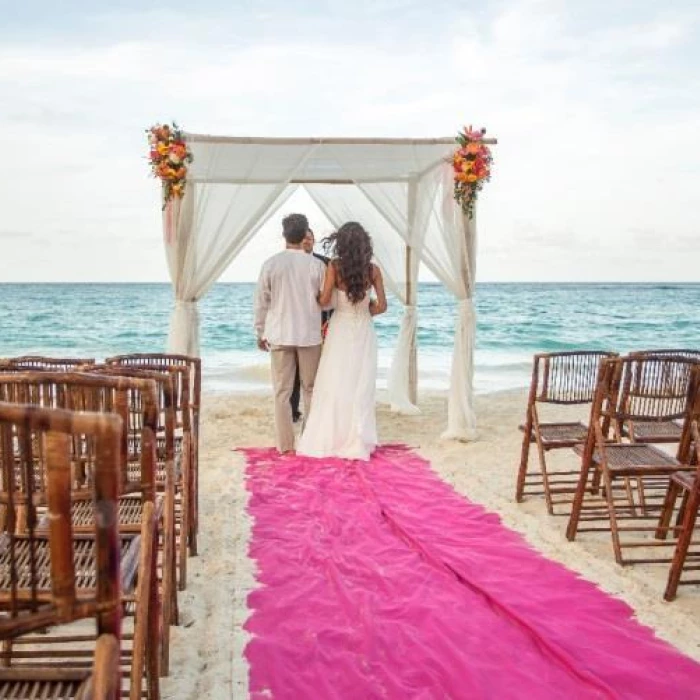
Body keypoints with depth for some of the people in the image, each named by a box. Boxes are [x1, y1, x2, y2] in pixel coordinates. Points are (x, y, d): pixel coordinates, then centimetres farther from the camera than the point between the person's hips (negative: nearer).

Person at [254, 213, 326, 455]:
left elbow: (261, 302, 0)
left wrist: (261, 333, 10)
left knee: (282, 391, 6)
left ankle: (285, 444, 7)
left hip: (279, 335, 0)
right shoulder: (317, 265, -7)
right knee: (311, 389, 12)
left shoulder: (271, 264, -4)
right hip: (310, 335, 0)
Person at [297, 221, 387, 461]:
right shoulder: (373, 269, -2)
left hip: (340, 330, -2)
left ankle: (328, 440, 9)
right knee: (361, 385, 7)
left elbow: (324, 300, -12)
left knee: (334, 385, 5)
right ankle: (357, 442, 11)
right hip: (364, 331, 2)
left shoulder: (335, 266, -8)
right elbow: (381, 306, -4)